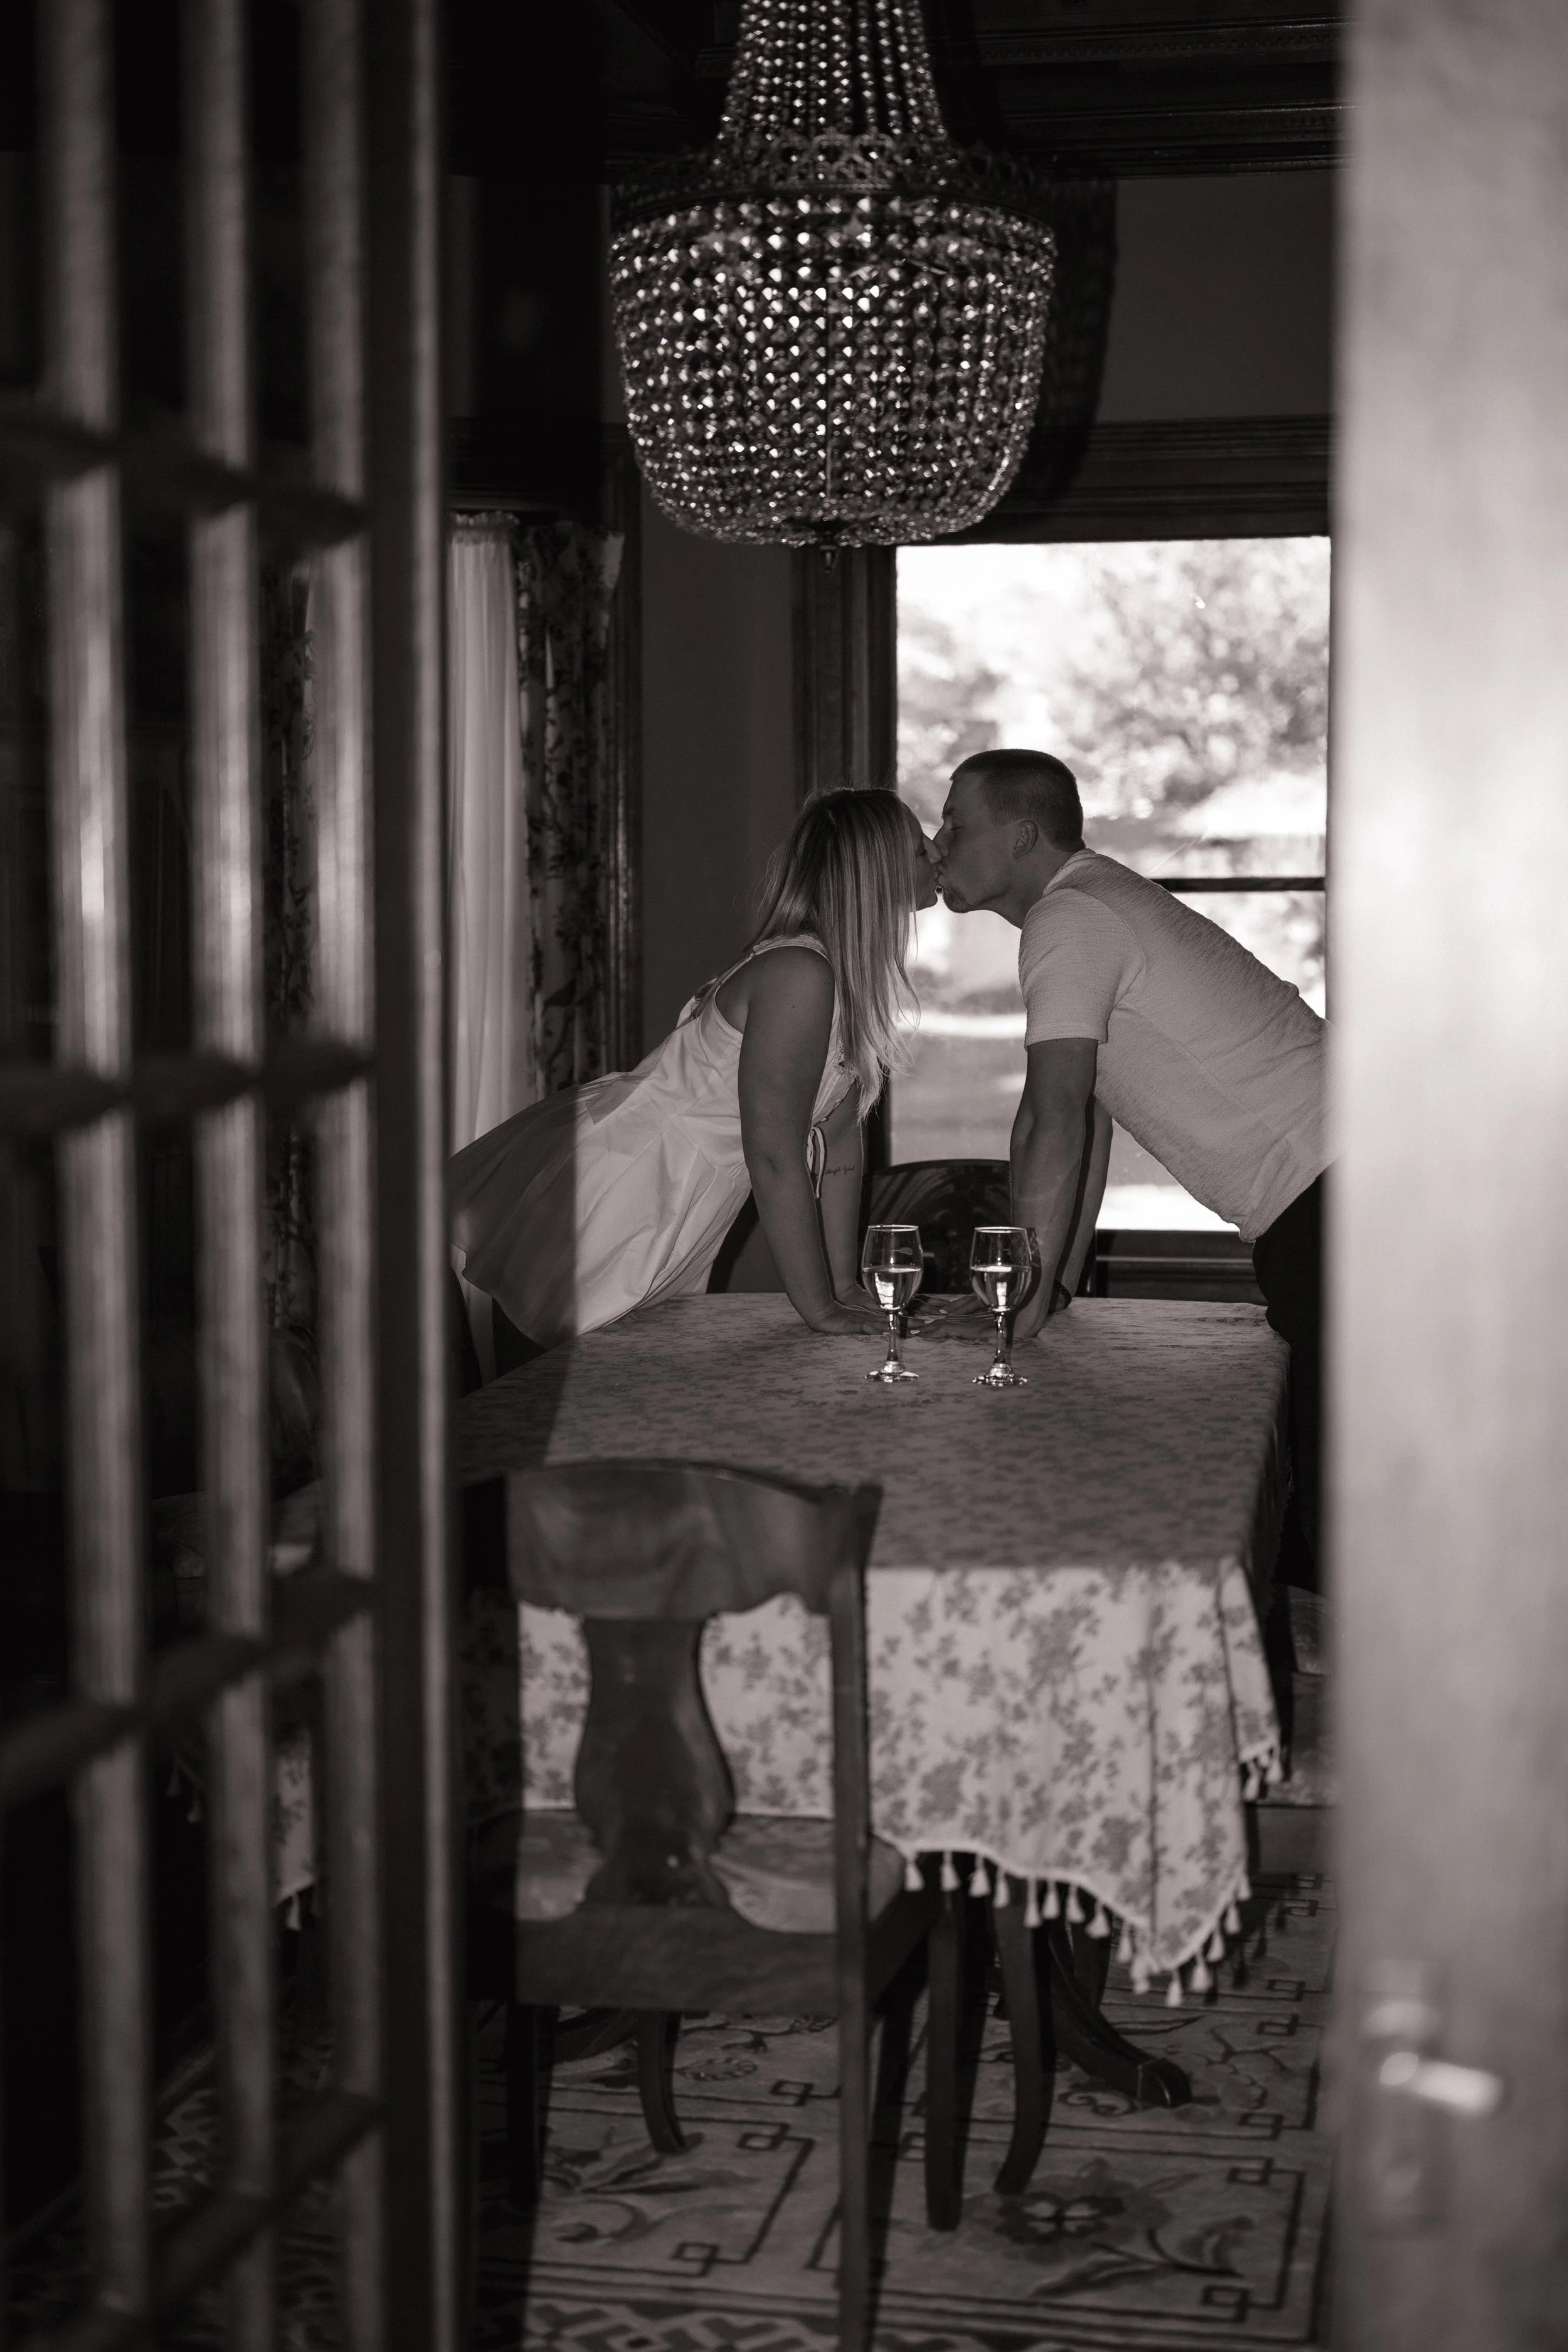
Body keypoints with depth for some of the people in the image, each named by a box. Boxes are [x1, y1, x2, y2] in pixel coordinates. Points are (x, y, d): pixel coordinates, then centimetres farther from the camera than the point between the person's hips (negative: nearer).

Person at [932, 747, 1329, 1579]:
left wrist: (1027, 1297, -14)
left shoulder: (1069, 921, -12)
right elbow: (1086, 1116, 21)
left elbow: (1055, 1120, -19)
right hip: (1315, 1198, 10)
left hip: (1330, 1191, -10)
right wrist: (1061, 1282, 19)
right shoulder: (1095, 902, 20)